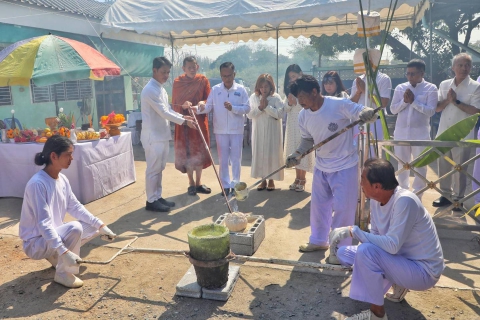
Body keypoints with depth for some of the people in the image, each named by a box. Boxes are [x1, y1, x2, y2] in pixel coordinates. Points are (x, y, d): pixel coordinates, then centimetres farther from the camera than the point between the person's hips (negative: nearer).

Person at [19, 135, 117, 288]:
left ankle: (55, 256, 15)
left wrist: (100, 225, -1)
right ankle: (63, 274, -9)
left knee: (93, 226, 0)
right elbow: (43, 224, -31)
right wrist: (64, 252, -36)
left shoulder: (62, 179, -1)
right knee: (74, 228, -33)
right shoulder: (37, 183, -27)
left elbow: (76, 207, 6)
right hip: (36, 242, -8)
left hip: (54, 235, 9)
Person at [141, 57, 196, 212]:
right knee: (153, 169, -2)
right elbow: (163, 113, -20)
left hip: (162, 135, 10)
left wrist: (183, 116, 3)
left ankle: (157, 197, 23)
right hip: (153, 136, -9)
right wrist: (184, 121, -17)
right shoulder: (150, 90, -17)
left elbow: (168, 110, 18)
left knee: (159, 168, 14)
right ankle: (151, 201, 7)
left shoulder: (161, 89, 14)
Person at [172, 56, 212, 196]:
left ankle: (198, 183, 20)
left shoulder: (203, 80, 1)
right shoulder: (177, 82, -1)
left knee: (200, 152, 7)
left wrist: (203, 103, -21)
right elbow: (174, 103, -1)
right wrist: (183, 105, -22)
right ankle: (191, 183, 16)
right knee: (187, 152, 3)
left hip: (200, 121, 1)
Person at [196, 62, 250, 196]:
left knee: (236, 158, 8)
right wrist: (201, 108, -25)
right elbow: (209, 106, -4)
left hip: (236, 130, -1)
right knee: (223, 159, 9)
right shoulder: (215, 89, 1)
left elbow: (247, 108, -5)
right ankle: (225, 185, 21)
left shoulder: (241, 89, -2)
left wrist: (233, 108, -19)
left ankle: (235, 184, 20)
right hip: (220, 130, 1)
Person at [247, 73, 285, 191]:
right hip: (259, 131, 2)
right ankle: (263, 180, 19)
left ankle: (271, 180, 16)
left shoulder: (276, 97, -5)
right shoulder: (253, 97, 1)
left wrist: (267, 106, -17)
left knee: (272, 154, 3)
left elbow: (280, 114, -14)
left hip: (272, 131, -2)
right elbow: (249, 114, -3)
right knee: (259, 154, 6)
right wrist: (260, 107, -16)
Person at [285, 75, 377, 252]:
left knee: (343, 208, 2)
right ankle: (318, 240, 36)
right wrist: (296, 155, -8)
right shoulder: (303, 116, -4)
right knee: (318, 205, 16)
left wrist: (367, 114, -45)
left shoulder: (339, 105, -23)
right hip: (321, 167, 6)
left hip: (344, 166, -6)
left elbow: (367, 112, -21)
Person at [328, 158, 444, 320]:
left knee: (366, 251, -31)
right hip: (401, 258, 8)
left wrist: (353, 231, -30)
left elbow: (392, 245, -34)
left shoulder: (405, 201, -29)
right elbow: (376, 237, 4)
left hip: (424, 271, -8)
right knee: (343, 252, 2)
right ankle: (398, 285, 12)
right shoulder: (376, 199, -5)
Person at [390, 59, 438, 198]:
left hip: (420, 132, -2)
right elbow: (393, 109, 2)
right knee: (402, 164, 12)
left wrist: (413, 101, -16)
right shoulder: (400, 87, 5)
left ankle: (417, 195, 19)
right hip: (401, 132, 3)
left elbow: (431, 111, -12)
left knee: (420, 165, 6)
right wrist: (404, 101, -14)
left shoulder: (431, 88, -3)